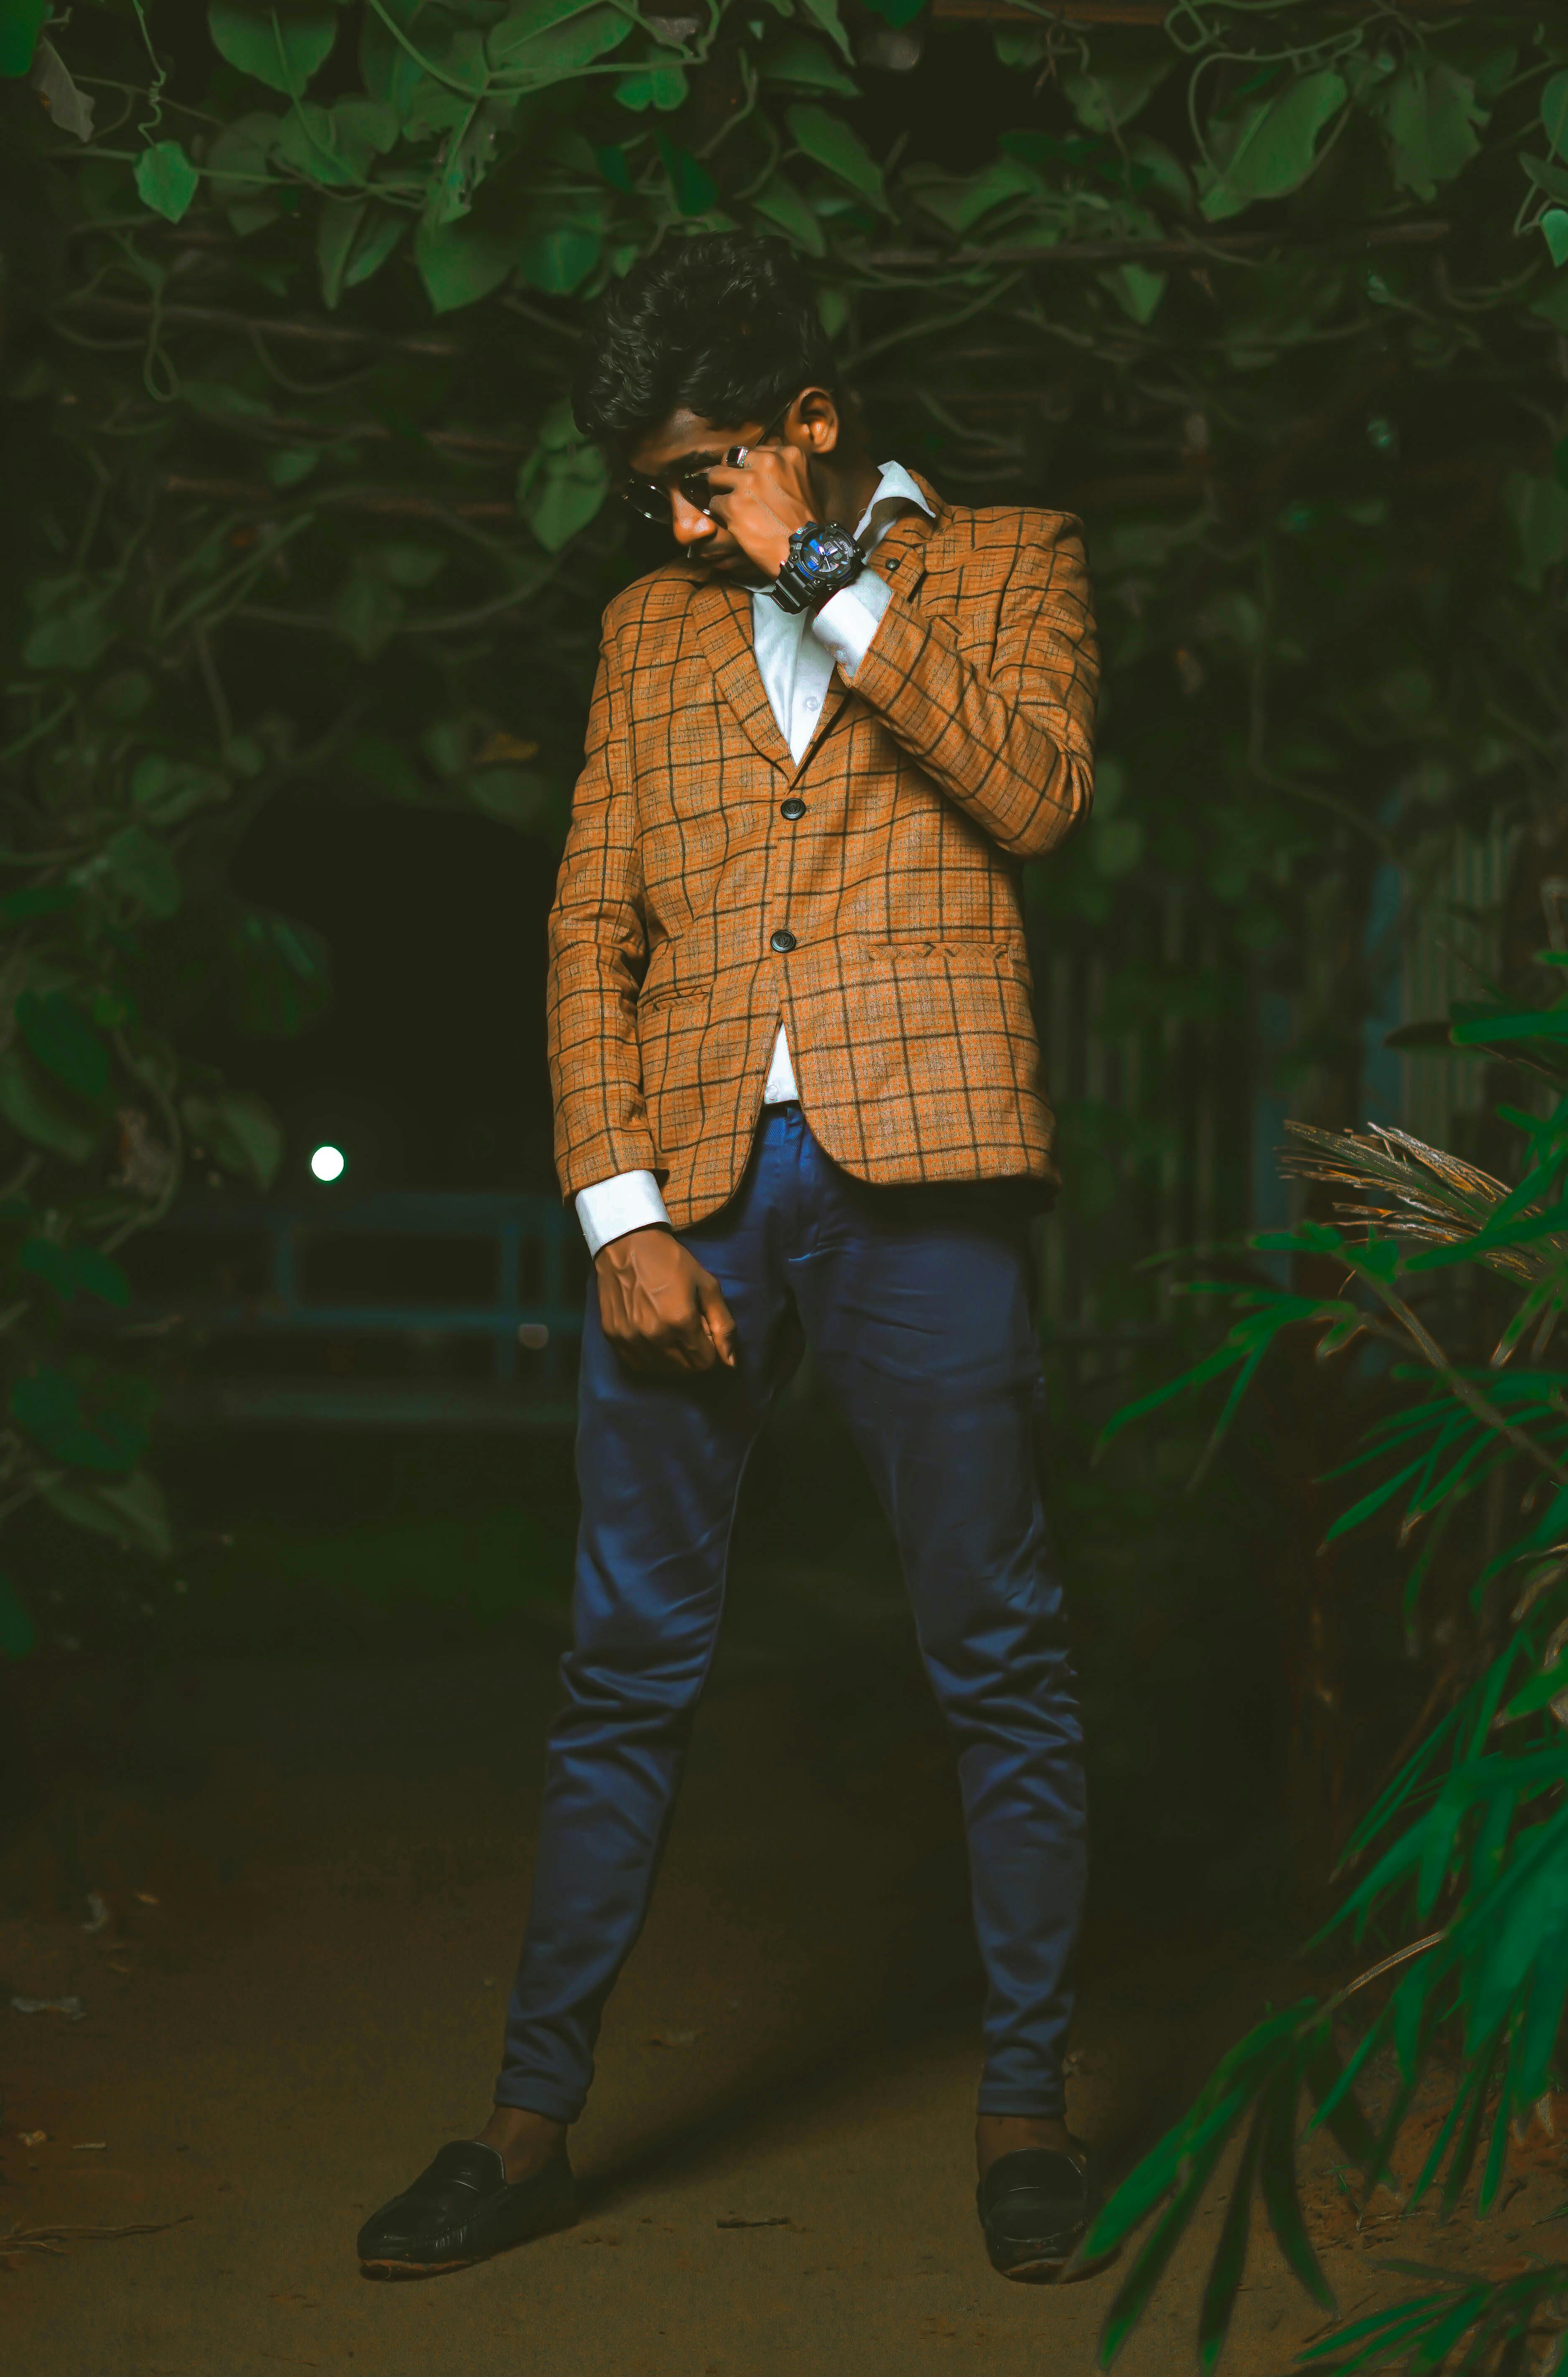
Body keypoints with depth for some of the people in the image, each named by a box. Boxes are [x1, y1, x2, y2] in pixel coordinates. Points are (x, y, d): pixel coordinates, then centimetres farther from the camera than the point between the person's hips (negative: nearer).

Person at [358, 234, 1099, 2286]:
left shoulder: (1001, 562, 11)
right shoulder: (653, 629, 18)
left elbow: (1041, 794, -8)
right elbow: (591, 929, 11)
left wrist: (826, 581, -6)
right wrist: (622, 1212, -1)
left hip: (917, 1171, -3)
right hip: (691, 1183, 3)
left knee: (999, 1657, 2)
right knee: (626, 1670, 5)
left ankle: (1025, 2110, 13)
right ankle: (534, 2121, 12)